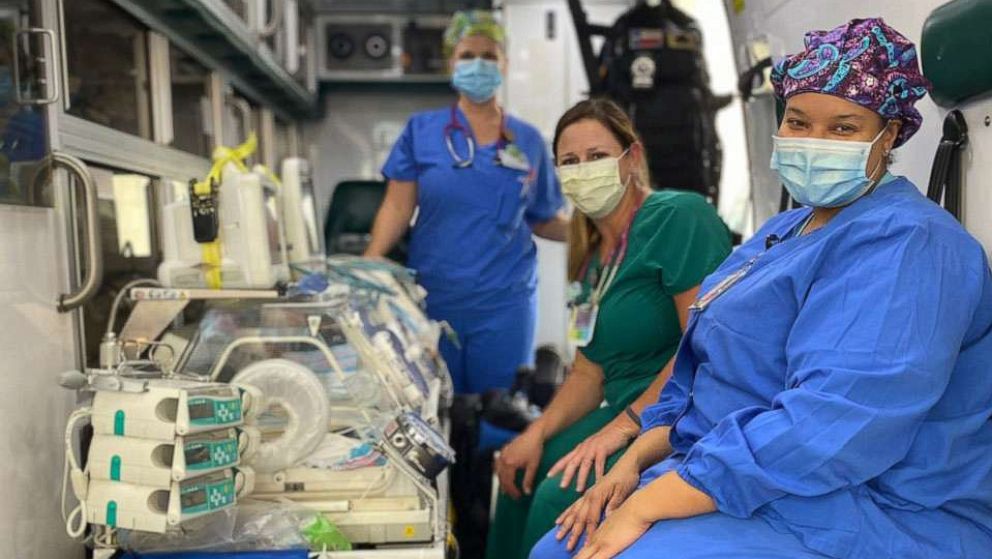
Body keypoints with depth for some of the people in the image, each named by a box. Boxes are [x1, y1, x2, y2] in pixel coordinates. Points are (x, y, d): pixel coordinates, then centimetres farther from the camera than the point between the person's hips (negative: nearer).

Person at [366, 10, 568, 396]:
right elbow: (398, 208, -2)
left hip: (504, 300, 1)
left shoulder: (528, 140, 5)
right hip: (433, 298, 0)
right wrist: (367, 266, -15)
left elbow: (544, 221, 9)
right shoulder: (421, 131, 1)